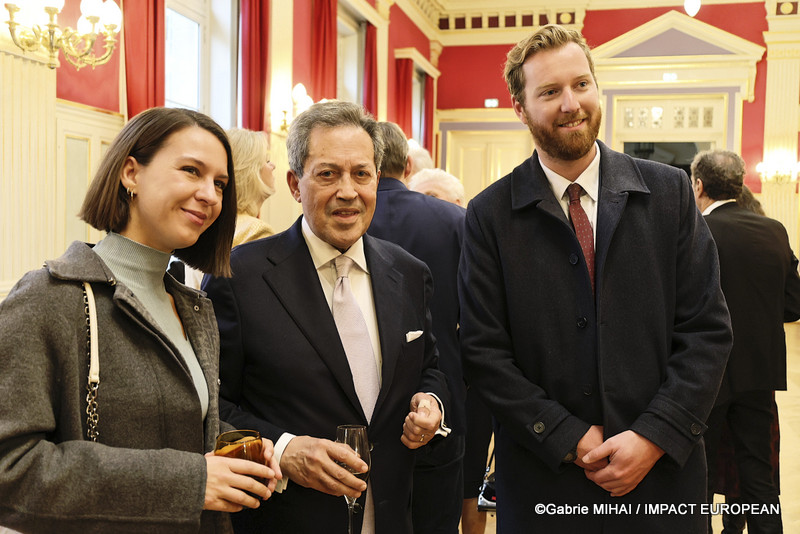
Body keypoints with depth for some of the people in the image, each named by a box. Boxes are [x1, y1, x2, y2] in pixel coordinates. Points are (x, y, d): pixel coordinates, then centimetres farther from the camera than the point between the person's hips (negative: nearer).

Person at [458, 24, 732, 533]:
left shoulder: (670, 192, -1)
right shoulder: (490, 214, -5)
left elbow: (708, 329, -2)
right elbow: (484, 351, -7)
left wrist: (655, 437, -11)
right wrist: (569, 437, -12)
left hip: (662, 470, 1)